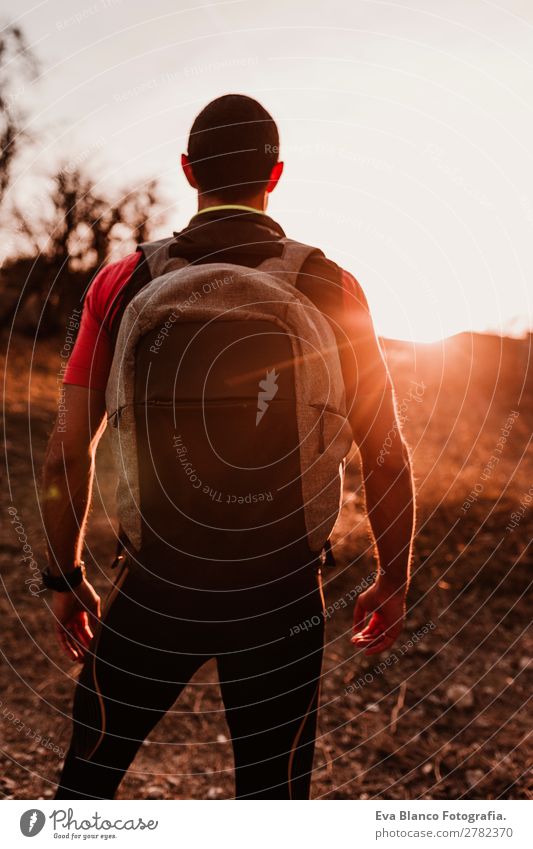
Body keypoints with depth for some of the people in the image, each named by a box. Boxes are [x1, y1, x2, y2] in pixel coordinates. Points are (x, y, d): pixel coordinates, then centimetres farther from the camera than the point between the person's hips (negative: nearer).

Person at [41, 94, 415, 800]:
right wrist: (394, 578, 10)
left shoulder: (125, 283, -3)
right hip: (284, 591, 0)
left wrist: (66, 578, 11)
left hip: (158, 583, 0)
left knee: (88, 775, 21)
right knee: (274, 797, 15)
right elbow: (387, 457, -2)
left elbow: (67, 453, -2)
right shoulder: (331, 289, -3)